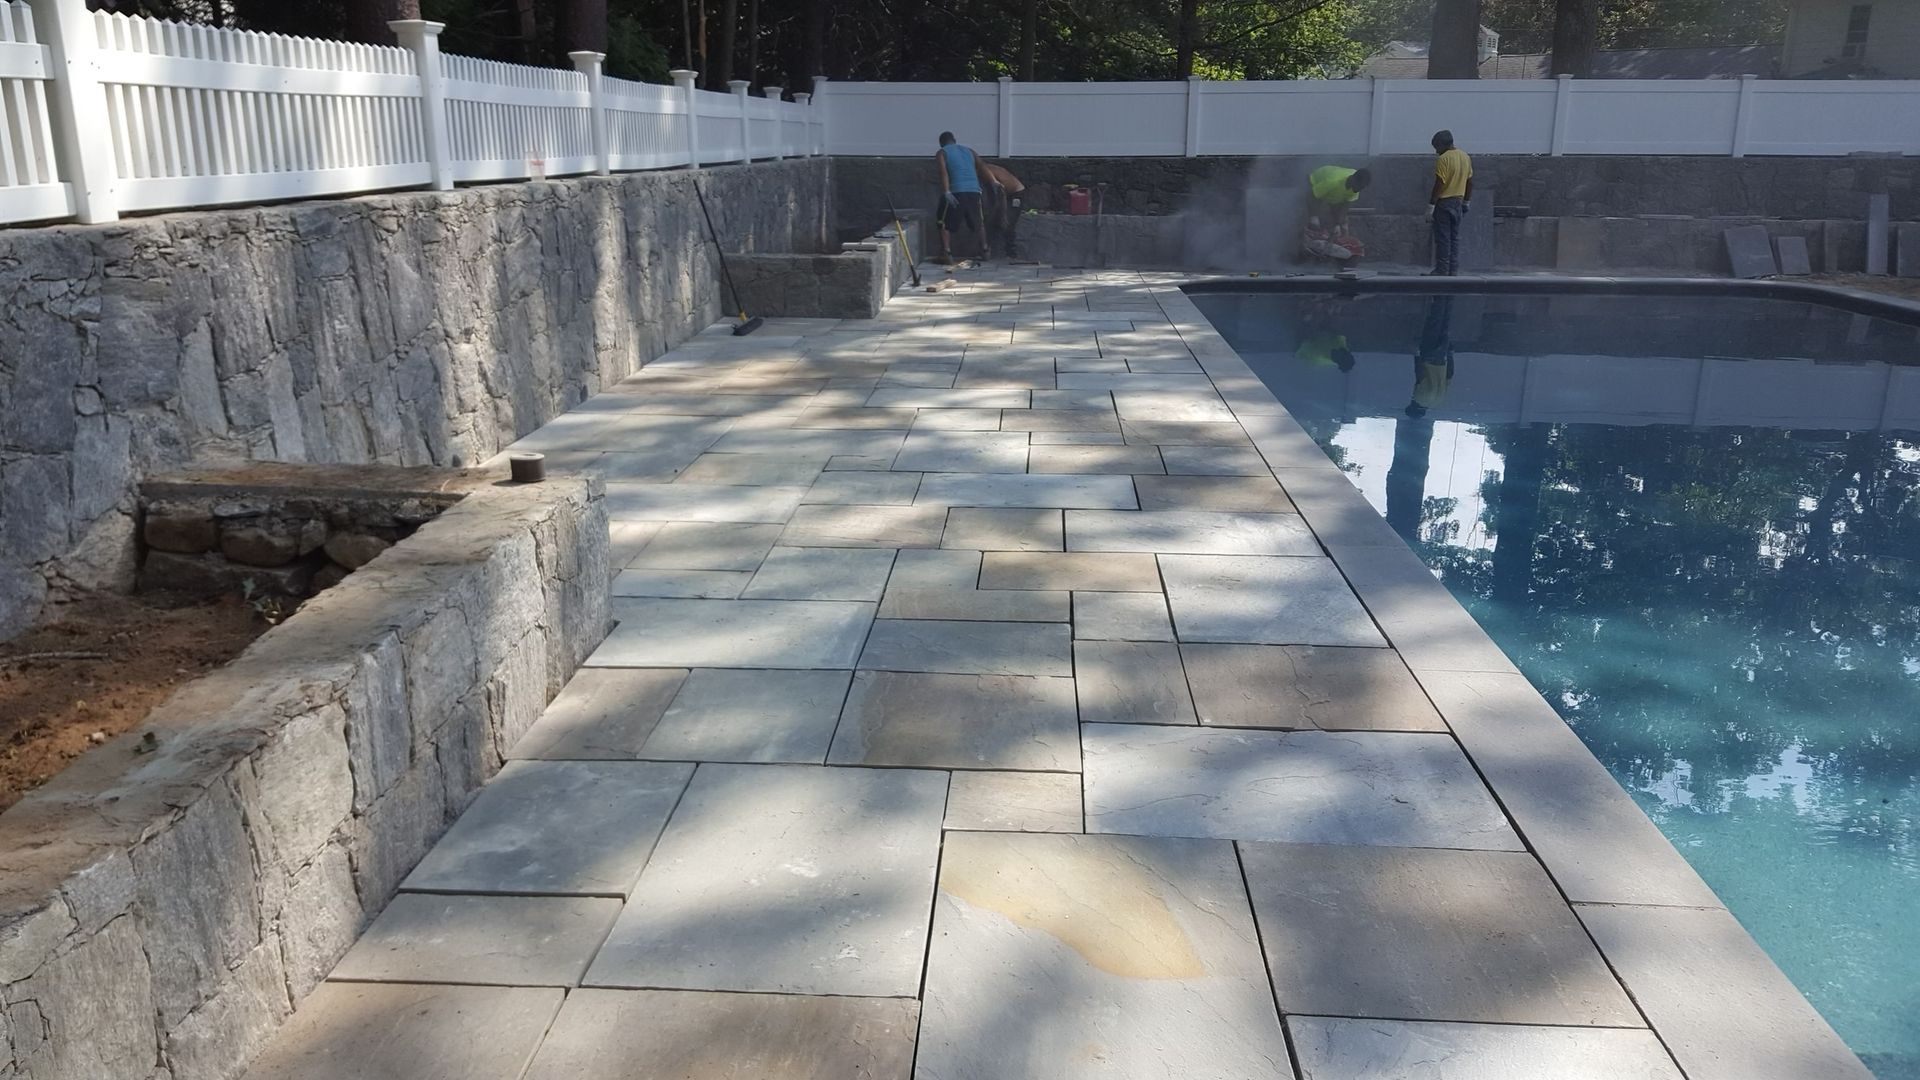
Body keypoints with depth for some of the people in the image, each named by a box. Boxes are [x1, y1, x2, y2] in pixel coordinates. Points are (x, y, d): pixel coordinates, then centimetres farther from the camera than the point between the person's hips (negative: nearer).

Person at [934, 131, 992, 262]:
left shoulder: (942, 153, 9)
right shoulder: (969, 152, 23)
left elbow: (943, 172, -8)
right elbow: (982, 170, 17)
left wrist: (946, 192, -17)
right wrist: (992, 184, 26)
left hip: (955, 192, -4)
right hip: (974, 191, 4)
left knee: (945, 225, 6)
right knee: (978, 223, 23)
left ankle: (947, 254, -6)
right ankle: (985, 250, 29)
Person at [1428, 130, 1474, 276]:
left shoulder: (1443, 159, -14)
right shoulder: (1465, 157, 10)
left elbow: (1439, 184, -18)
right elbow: (1470, 182, 14)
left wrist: (1431, 204, -15)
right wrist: (1466, 201, 21)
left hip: (1444, 202, -7)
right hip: (1458, 202, 7)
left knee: (1443, 238, -4)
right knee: (1454, 238, 10)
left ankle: (1442, 271, -4)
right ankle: (1453, 271, 10)